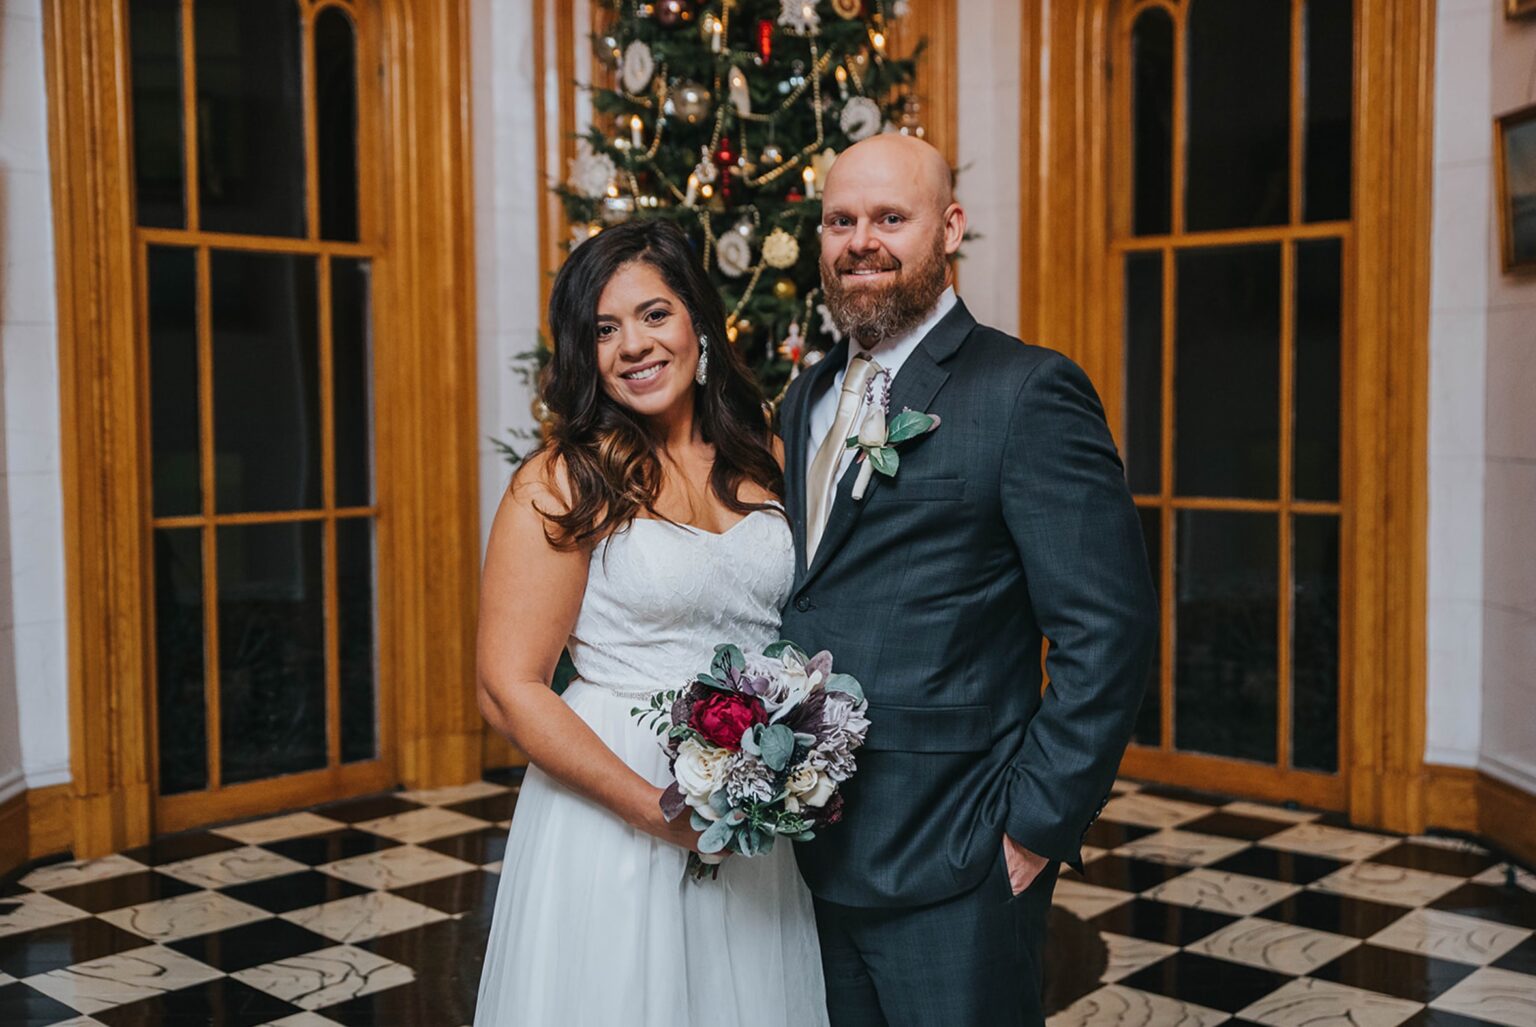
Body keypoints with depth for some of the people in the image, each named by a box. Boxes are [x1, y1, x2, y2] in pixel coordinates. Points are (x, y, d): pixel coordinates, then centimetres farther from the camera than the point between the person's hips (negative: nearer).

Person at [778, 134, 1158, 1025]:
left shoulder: (1027, 392, -12)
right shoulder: (806, 400, 12)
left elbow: (1109, 633, -16)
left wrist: (1037, 824, -15)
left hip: (951, 867, -7)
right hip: (813, 853, 7)